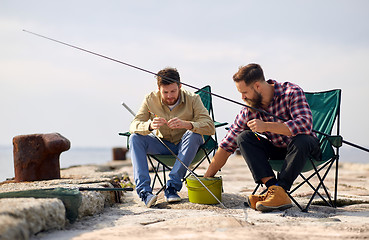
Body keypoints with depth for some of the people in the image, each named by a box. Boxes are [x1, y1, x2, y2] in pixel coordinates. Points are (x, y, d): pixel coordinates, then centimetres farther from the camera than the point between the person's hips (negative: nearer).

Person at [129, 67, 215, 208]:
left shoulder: (192, 99, -17)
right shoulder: (151, 100, -11)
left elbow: (210, 127, -27)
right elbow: (133, 126, -18)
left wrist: (187, 124, -46)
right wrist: (150, 126, -41)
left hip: (186, 146, -2)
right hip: (163, 146, 2)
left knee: (194, 134, -34)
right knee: (135, 138, -21)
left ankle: (172, 186, -32)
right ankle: (144, 190, -31)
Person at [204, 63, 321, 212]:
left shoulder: (291, 92, -19)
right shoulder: (249, 111, -7)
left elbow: (305, 124, -35)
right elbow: (226, 146, -4)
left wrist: (266, 126, -38)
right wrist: (207, 177, -7)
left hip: (303, 149, -4)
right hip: (277, 151, 4)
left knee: (301, 141, -38)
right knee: (243, 138, -19)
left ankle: (279, 191, -36)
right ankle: (273, 187, -33)